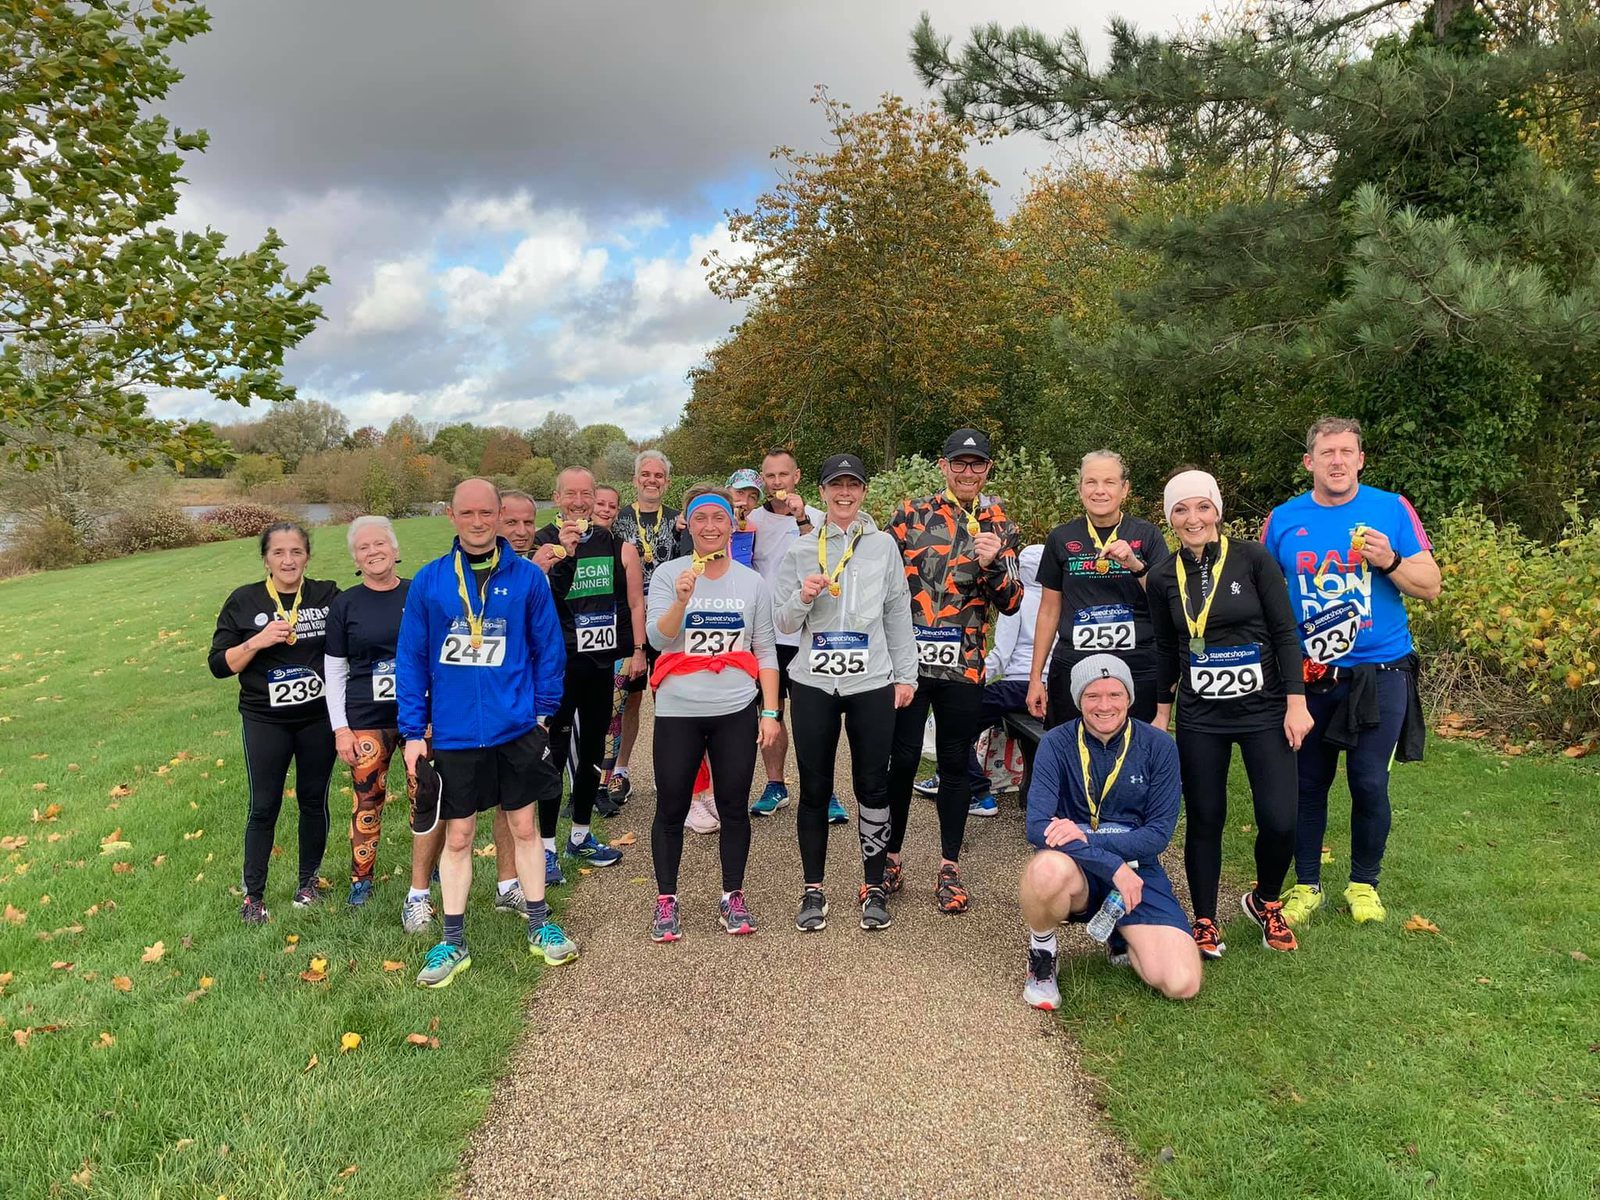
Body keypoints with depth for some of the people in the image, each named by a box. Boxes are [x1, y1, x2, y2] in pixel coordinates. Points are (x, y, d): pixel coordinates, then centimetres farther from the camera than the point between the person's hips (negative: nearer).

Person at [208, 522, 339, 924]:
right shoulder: (244, 601, -3)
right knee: (264, 807, 3)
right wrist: (257, 641, -18)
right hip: (265, 723, -1)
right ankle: (253, 894, 18)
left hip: (319, 719, 1)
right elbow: (219, 664, -3)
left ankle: (308, 880, 30)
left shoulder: (328, 595, 0)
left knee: (314, 800, 12)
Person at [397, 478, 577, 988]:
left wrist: (543, 711, -3)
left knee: (523, 827, 13)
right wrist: (413, 731, -2)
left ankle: (540, 926, 29)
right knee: (457, 837, 10)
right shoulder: (429, 581, -3)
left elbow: (548, 649, 1)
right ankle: (453, 943, 23)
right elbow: (411, 659, 0)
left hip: (517, 728, 0)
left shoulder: (527, 577, -4)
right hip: (453, 732, 0)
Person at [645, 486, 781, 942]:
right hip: (678, 711, -1)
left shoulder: (752, 582, 5)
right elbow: (658, 639, -12)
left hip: (737, 711, 2)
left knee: (734, 808, 7)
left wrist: (770, 711, 0)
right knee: (671, 809, 6)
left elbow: (765, 652, 7)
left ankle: (733, 896, 23)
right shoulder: (669, 574, -1)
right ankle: (666, 901, 21)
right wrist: (681, 600, -28)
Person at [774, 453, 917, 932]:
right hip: (813, 683, 0)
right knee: (814, 788, 7)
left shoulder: (884, 545, 5)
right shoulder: (800, 550, 4)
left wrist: (905, 673, 4)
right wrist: (802, 597, -15)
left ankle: (874, 887, 20)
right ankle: (813, 890, 19)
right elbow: (782, 624, 5)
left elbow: (898, 614, 8)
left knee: (873, 785, 6)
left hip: (872, 684, 0)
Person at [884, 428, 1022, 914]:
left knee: (955, 765, 9)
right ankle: (889, 856, 22)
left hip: (964, 665, 1)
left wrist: (995, 563, -16)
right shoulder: (909, 514, 4)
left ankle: (950, 867, 22)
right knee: (902, 761, 4)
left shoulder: (1000, 527, 6)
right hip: (908, 659, -1)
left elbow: (1011, 603, 2)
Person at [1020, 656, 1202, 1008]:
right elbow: (1038, 826, -19)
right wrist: (1112, 866, -27)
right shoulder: (1057, 744, -9)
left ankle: (1121, 938, 19)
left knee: (1182, 985, -15)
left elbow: (1159, 834, -7)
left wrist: (1087, 837, -21)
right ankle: (1041, 956, -6)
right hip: (1075, 872, -2)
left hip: (1136, 870, 2)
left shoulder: (1159, 747, -5)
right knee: (1049, 868, -39)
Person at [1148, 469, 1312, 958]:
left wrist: (1296, 703, -9)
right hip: (1199, 718, 2)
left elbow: (1285, 633, -5)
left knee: (1280, 822, -5)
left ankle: (1265, 901, 25)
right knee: (1204, 821, 6)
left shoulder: (1252, 558, -7)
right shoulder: (1163, 577, 0)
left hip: (1264, 711, -1)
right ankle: (1205, 921, 24)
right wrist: (1161, 715, 13)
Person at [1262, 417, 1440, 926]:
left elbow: (1430, 587, -1)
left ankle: (1364, 884, 25)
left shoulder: (1392, 509, -1)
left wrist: (1389, 561, -20)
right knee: (1308, 783, 9)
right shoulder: (1283, 519, 2)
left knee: (1369, 783, 5)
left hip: (1379, 673, -1)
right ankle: (1306, 884, 24)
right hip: (1308, 675, 1)